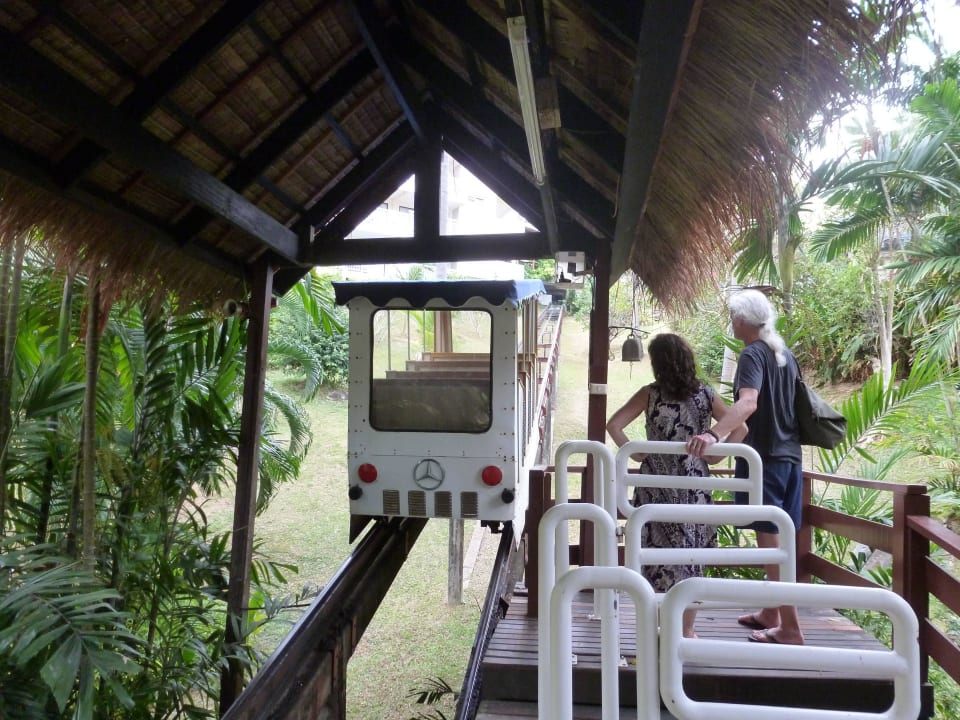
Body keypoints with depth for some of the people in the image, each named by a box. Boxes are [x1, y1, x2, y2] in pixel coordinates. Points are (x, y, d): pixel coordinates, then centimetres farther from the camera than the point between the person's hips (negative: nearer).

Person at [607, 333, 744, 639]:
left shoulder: (649, 394, -6)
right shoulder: (705, 394, -1)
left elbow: (613, 425, -13)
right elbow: (740, 429, -1)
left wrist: (634, 453, -3)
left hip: (656, 484, -1)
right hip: (693, 484, 1)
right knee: (690, 556, 11)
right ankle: (686, 631, 19)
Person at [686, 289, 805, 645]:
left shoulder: (753, 354, -13)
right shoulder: (786, 355, 13)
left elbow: (748, 404, -31)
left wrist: (713, 435, -44)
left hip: (763, 457, -9)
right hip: (789, 456, 9)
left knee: (771, 540, -4)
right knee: (775, 539, 16)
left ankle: (790, 628, 1)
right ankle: (770, 613, 28)